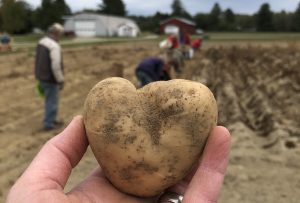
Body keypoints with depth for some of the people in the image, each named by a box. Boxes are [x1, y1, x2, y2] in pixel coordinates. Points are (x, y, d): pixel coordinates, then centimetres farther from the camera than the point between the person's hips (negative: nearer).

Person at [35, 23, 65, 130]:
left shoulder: (42, 43, 7)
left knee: (50, 100, 21)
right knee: (52, 102, 5)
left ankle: (51, 120, 31)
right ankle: (49, 124, 15)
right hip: (51, 79, -9)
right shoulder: (54, 46, -23)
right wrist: (61, 81, -15)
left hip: (42, 77, 9)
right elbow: (56, 66, -26)